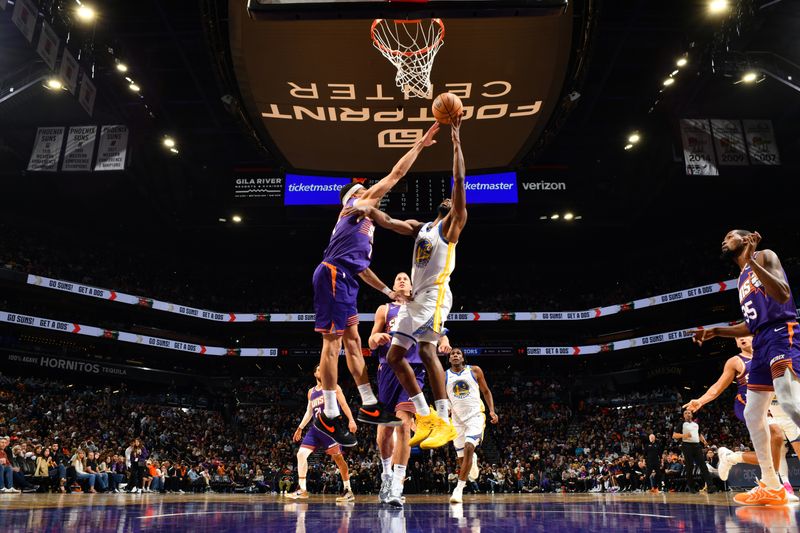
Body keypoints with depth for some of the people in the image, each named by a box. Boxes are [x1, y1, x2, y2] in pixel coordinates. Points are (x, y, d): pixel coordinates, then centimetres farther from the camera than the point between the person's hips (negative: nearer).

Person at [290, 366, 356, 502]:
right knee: (301, 454, -3)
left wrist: (351, 420, -18)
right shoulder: (311, 391, 20)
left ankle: (348, 491, 0)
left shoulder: (333, 387, 4)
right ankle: (302, 490, 3)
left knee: (337, 457, -7)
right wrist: (300, 428, 23)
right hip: (316, 428, 6)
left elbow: (343, 404, -5)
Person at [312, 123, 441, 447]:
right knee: (332, 342, -9)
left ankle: (369, 406, 17)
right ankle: (329, 416, -4)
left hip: (345, 280, 10)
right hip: (334, 275, -10)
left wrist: (388, 291, 34)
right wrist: (420, 144, 6)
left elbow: (360, 267, 31)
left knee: (353, 341, 10)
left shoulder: (364, 220, 29)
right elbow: (395, 175, 0)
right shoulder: (357, 207, 5)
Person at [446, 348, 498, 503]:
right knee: (463, 458, 6)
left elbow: (486, 391, 9)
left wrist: (492, 410, -3)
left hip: (475, 416, -2)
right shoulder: (444, 376, 4)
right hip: (457, 419, 2)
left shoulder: (474, 370, 2)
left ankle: (459, 489, -21)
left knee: (469, 448, -23)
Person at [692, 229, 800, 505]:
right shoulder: (742, 279, 26)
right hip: (761, 342, 10)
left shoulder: (764, 256, 1)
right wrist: (715, 331, 24)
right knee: (752, 414, 8)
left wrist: (751, 261, -23)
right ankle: (771, 486, 13)